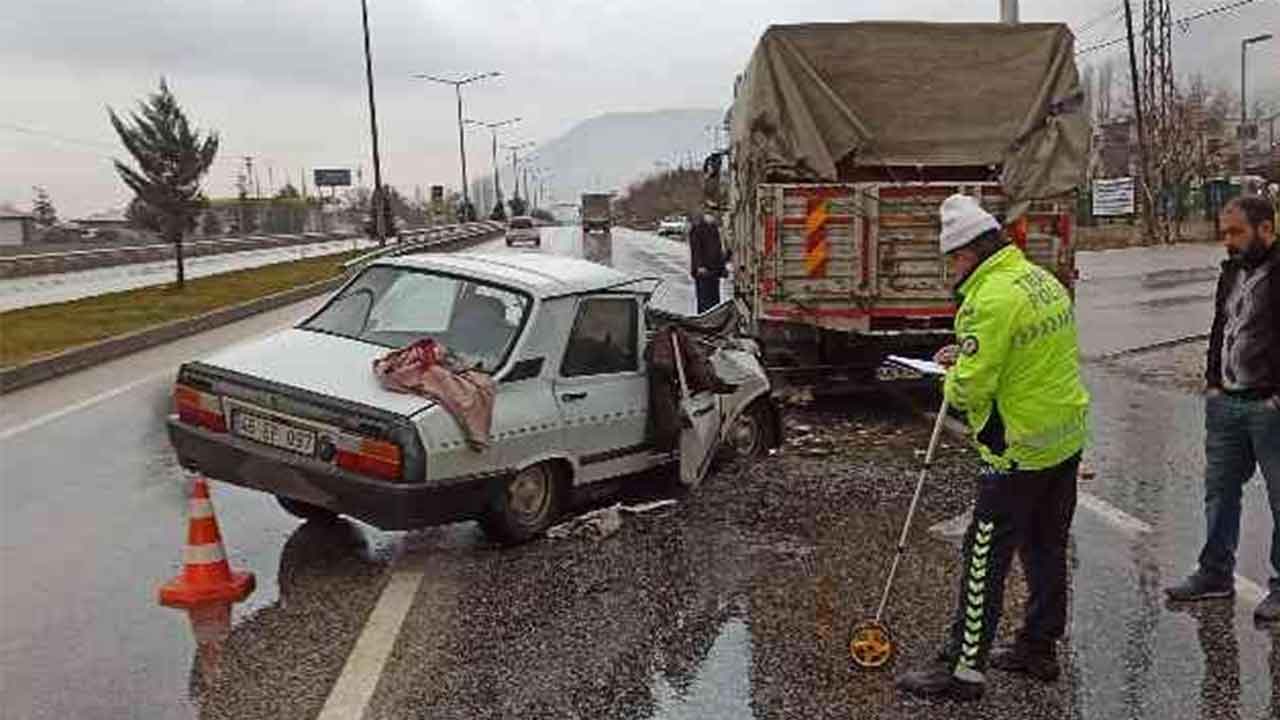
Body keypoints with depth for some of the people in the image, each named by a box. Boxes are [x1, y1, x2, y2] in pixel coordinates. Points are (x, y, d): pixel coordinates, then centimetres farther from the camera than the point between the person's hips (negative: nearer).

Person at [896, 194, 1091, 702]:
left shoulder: (991, 301, -21)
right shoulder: (1045, 280, 8)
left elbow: (971, 388, -23)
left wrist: (952, 382, 0)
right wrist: (965, 356, 10)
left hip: (1020, 449, -9)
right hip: (1067, 437, 9)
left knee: (985, 556, -2)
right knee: (1047, 548, 18)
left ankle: (964, 666, 4)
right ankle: (1039, 649, 31)